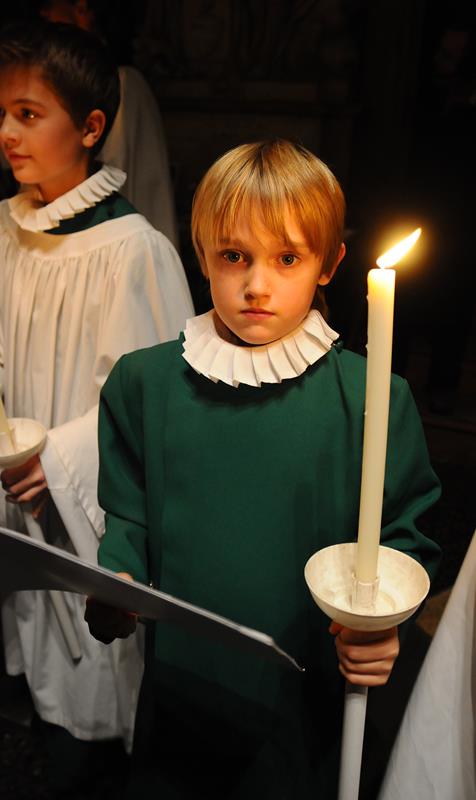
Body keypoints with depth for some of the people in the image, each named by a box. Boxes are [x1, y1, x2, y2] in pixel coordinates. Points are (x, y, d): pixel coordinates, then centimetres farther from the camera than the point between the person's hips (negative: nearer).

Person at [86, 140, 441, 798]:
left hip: (312, 694, -1)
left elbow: (402, 533, -3)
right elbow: (129, 522, 3)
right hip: (179, 688, 2)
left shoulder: (371, 397, -11)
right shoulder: (142, 382, -5)